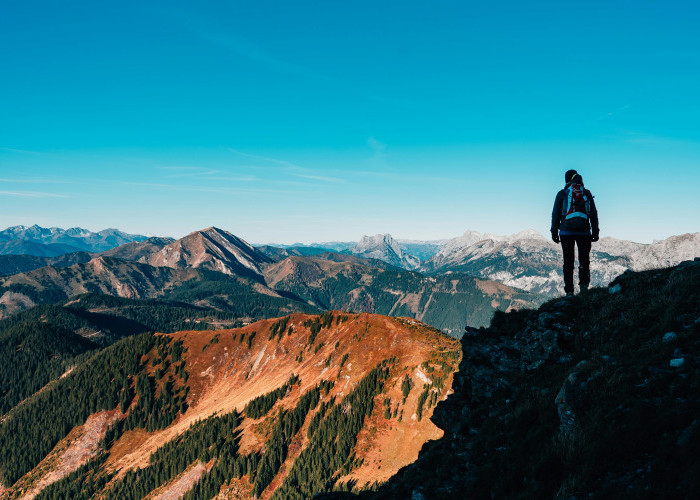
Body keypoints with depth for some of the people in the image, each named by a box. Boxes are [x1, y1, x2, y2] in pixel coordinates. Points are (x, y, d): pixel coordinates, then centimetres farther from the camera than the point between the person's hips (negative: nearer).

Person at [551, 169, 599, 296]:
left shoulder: (562, 194, 3)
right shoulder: (587, 193, 8)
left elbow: (555, 214, 2)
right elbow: (593, 214, 8)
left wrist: (554, 232, 7)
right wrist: (595, 232, 13)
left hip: (566, 232, 0)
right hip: (584, 231, 1)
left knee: (568, 262, 5)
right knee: (584, 260, 10)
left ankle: (569, 291, 2)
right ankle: (584, 285, -9)